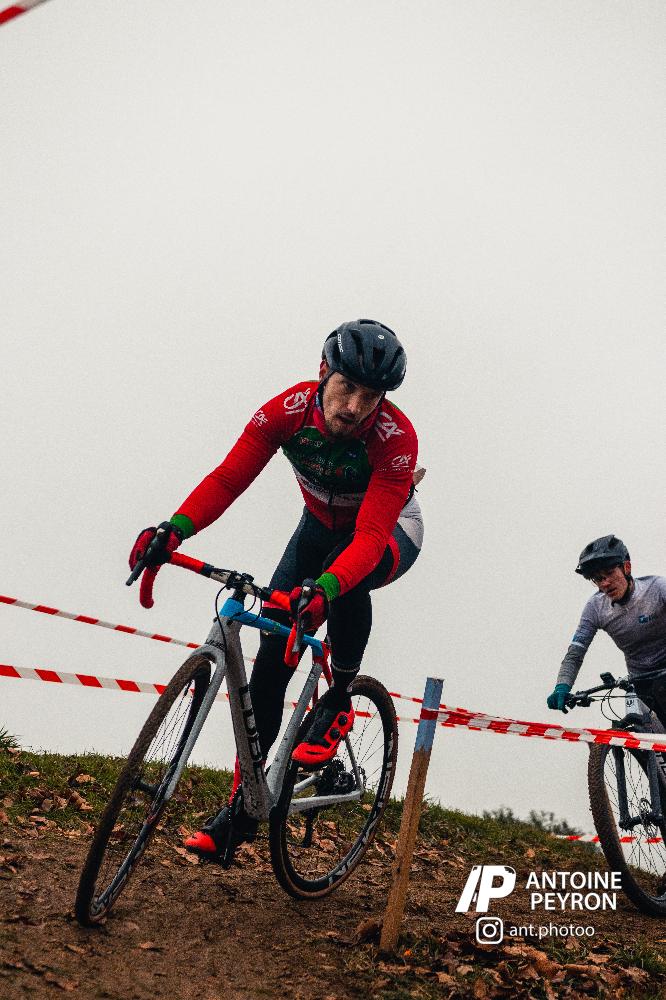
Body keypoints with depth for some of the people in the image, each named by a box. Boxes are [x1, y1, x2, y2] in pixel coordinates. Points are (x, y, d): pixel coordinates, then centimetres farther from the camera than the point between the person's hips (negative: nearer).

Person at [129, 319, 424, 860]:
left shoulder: (396, 437, -35)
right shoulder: (289, 409, -26)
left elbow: (370, 536, -43)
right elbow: (228, 478, -29)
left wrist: (324, 590, -61)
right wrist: (174, 529, -46)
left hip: (389, 533, -3)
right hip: (322, 525, 3)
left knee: (346, 577, -40)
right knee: (273, 651, -11)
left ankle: (339, 703, -14)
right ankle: (243, 804, -2)